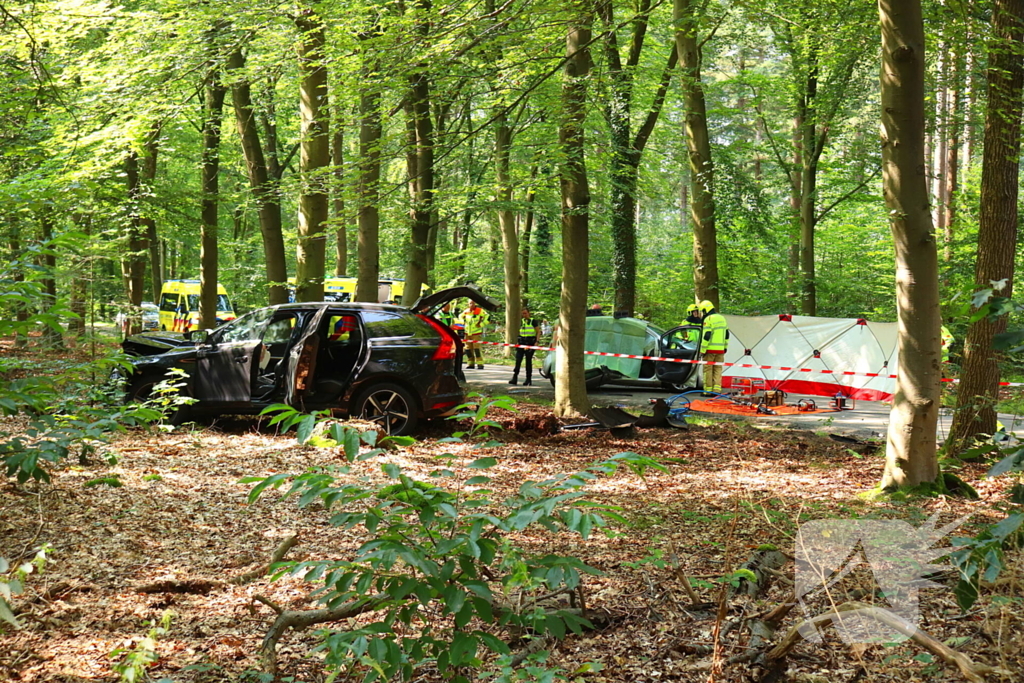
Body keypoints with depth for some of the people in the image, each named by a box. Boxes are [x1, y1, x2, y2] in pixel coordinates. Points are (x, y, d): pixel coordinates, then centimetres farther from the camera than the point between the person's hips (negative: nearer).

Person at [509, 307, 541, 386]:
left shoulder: (533, 321, -2)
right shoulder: (522, 321, 13)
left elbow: (538, 332, -2)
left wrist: (536, 342, -12)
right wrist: (517, 341, 16)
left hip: (530, 342, -4)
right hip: (521, 342, 4)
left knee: (528, 361, -1)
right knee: (518, 360, -6)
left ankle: (528, 379, 7)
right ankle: (515, 378, -8)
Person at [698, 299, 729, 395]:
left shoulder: (708, 319, -10)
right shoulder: (722, 318, 14)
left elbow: (706, 336, -16)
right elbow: (726, 334, 19)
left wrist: (702, 350, -13)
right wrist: (725, 347, 27)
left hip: (710, 349, -7)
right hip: (720, 349, 7)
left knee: (708, 370, 0)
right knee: (718, 369, 8)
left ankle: (708, 390, 1)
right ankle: (717, 389, 2)